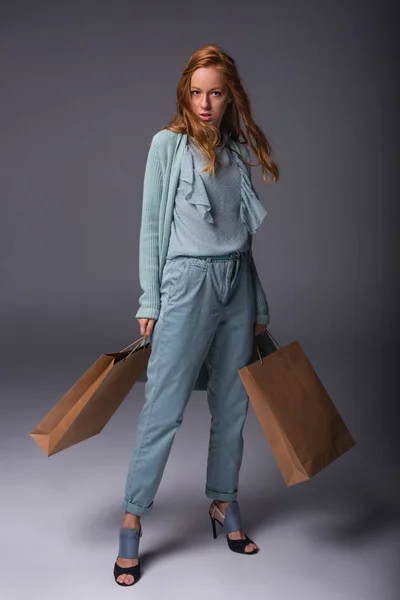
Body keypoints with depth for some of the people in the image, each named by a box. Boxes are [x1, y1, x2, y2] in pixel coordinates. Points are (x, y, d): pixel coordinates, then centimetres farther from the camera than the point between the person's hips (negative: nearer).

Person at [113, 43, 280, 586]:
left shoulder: (237, 151, 12)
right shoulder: (168, 144, 0)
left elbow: (244, 231, 14)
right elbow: (151, 224, -2)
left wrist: (260, 304, 14)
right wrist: (149, 300, -6)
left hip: (236, 282, 5)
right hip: (187, 280, -5)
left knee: (232, 405, 10)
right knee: (164, 409, -6)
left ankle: (224, 505, 26)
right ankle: (132, 519, 5)